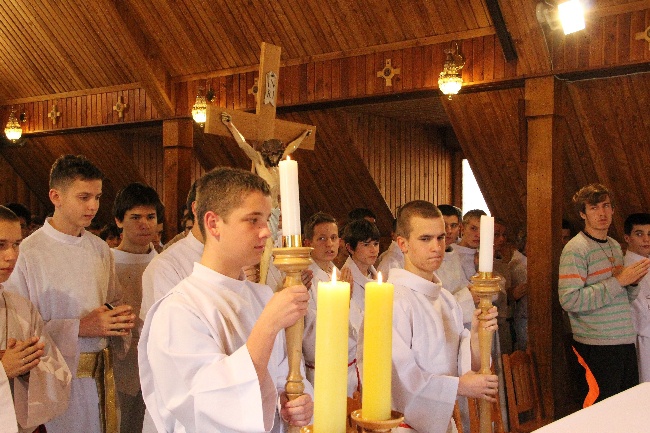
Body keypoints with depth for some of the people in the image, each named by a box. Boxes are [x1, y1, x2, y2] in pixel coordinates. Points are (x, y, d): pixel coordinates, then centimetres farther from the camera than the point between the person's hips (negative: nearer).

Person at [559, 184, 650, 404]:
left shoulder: (615, 246, 15)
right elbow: (569, 300, -23)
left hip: (626, 341, 8)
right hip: (597, 346, -8)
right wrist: (618, 281, -20)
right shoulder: (575, 249, -12)